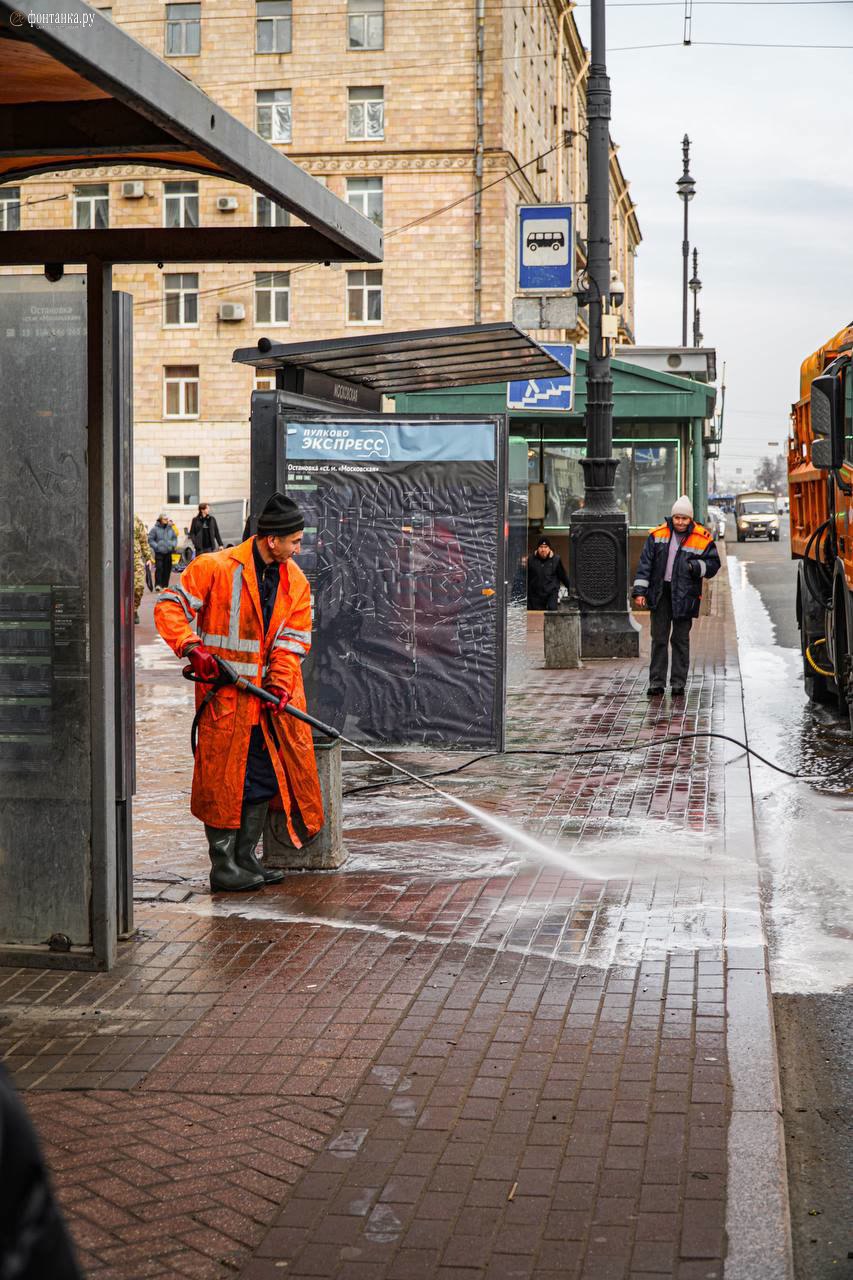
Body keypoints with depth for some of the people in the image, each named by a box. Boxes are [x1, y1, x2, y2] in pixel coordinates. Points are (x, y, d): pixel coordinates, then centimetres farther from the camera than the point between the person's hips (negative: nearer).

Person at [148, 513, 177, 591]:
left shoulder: (170, 528, 9)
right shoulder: (155, 529, -5)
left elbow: (175, 538, 20)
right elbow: (150, 539, -4)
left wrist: (173, 545, 3)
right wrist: (156, 546, -13)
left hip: (168, 552, 5)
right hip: (159, 552, -5)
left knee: (167, 569, 6)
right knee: (159, 568, -14)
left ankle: (165, 585, 15)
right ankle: (158, 584, -13)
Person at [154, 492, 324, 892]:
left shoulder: (296, 581, 5)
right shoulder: (215, 568, -12)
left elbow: (292, 640, 2)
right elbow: (169, 607, -10)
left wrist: (281, 684, -12)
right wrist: (192, 647, -23)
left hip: (268, 695, 6)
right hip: (224, 693, -6)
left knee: (263, 777, 11)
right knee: (224, 778, -2)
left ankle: (246, 860, 23)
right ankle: (223, 867, 6)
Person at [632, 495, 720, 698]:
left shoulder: (702, 539, -3)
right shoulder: (658, 535, 2)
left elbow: (713, 564, 3)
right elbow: (645, 563, 2)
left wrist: (696, 566, -16)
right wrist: (640, 590, -4)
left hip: (684, 595, -2)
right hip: (660, 593, 2)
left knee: (680, 640, 5)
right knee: (659, 639, 5)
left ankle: (678, 683, 12)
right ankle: (656, 682, 10)